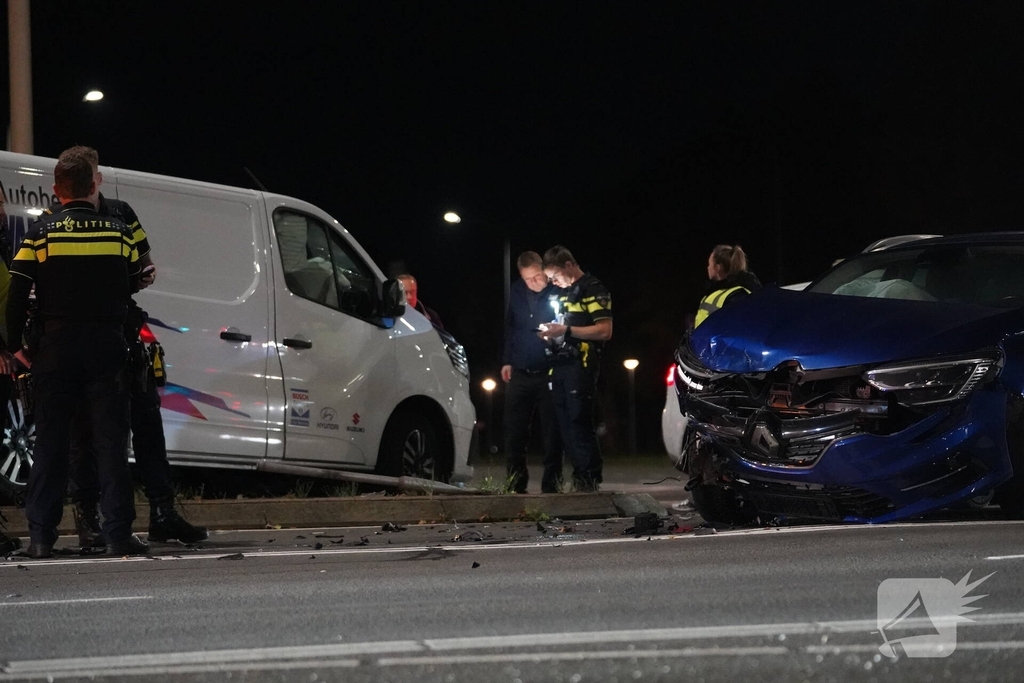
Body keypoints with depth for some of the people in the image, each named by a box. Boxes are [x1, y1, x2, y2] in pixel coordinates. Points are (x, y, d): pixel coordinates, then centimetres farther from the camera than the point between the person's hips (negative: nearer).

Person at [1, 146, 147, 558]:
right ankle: (118, 533, -4)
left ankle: (40, 536, 3)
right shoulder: (119, 233, 1)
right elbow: (131, 289, 7)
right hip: (107, 348, 0)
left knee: (50, 442, 5)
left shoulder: (40, 235, -3)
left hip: (56, 350, 0)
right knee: (111, 442, 1)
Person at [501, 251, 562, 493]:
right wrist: (507, 361, 15)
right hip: (520, 372, 4)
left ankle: (551, 482, 6)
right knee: (514, 430, 3)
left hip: (549, 373, -4)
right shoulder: (517, 291, 7)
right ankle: (516, 481, 11)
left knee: (551, 431, 0)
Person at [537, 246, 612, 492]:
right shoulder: (563, 293, 21)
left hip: (581, 367, -9)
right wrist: (552, 332, 11)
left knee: (580, 424, -12)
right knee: (566, 426, 6)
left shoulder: (593, 290, -5)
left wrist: (566, 330, -15)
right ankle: (579, 480, 9)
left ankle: (590, 480, -11)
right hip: (560, 367, 9)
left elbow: (604, 331, -14)